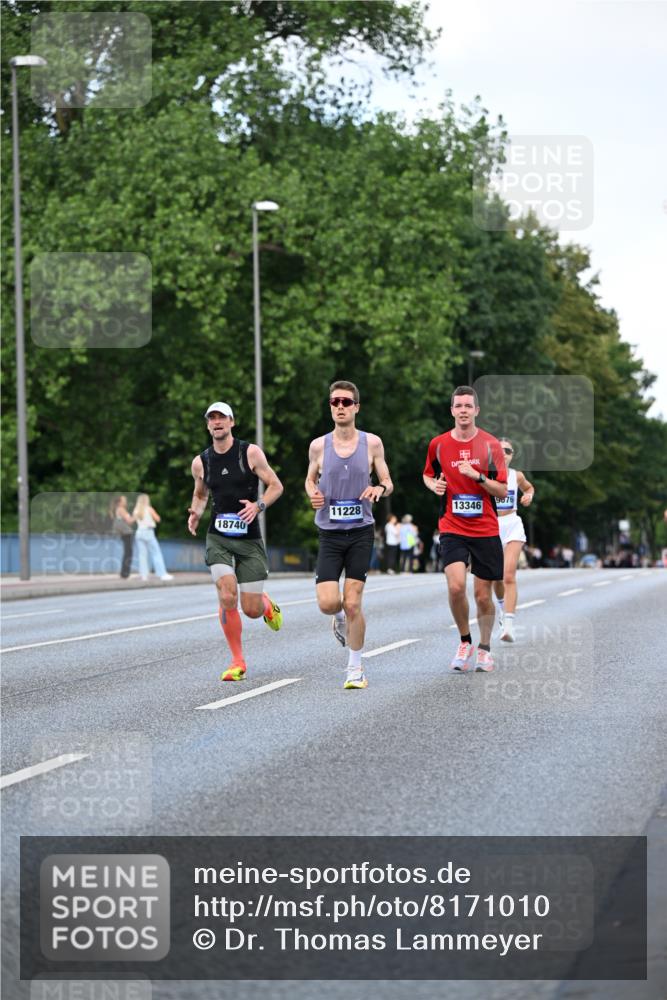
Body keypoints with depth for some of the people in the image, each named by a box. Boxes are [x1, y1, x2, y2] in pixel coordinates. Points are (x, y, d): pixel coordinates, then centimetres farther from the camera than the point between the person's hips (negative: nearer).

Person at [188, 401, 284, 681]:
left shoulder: (250, 453, -4)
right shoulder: (200, 462, 5)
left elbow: (276, 486, 0)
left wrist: (258, 506, -19)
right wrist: (195, 513, 0)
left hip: (249, 539, -1)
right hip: (218, 538, 1)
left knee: (251, 609, -1)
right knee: (227, 598, -18)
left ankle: (267, 606, 39)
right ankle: (238, 661, -3)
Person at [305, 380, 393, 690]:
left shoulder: (372, 443, 0)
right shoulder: (319, 446, 1)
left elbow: (387, 482, 8)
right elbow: (310, 479, 16)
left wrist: (380, 488, -16)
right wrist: (313, 494, -6)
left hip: (361, 533, -1)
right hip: (329, 534, 1)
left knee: (352, 603, -5)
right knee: (328, 603, -10)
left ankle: (355, 667, 11)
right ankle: (340, 617, 28)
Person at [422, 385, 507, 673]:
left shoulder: (490, 445, -2)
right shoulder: (438, 444, 2)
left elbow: (502, 491, -3)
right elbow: (428, 474, 21)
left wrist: (477, 476, -18)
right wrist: (434, 485, -1)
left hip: (485, 529, 0)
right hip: (452, 528, 0)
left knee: (483, 595, 4)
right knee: (456, 586, -19)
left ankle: (484, 648, 26)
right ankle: (465, 642, 4)